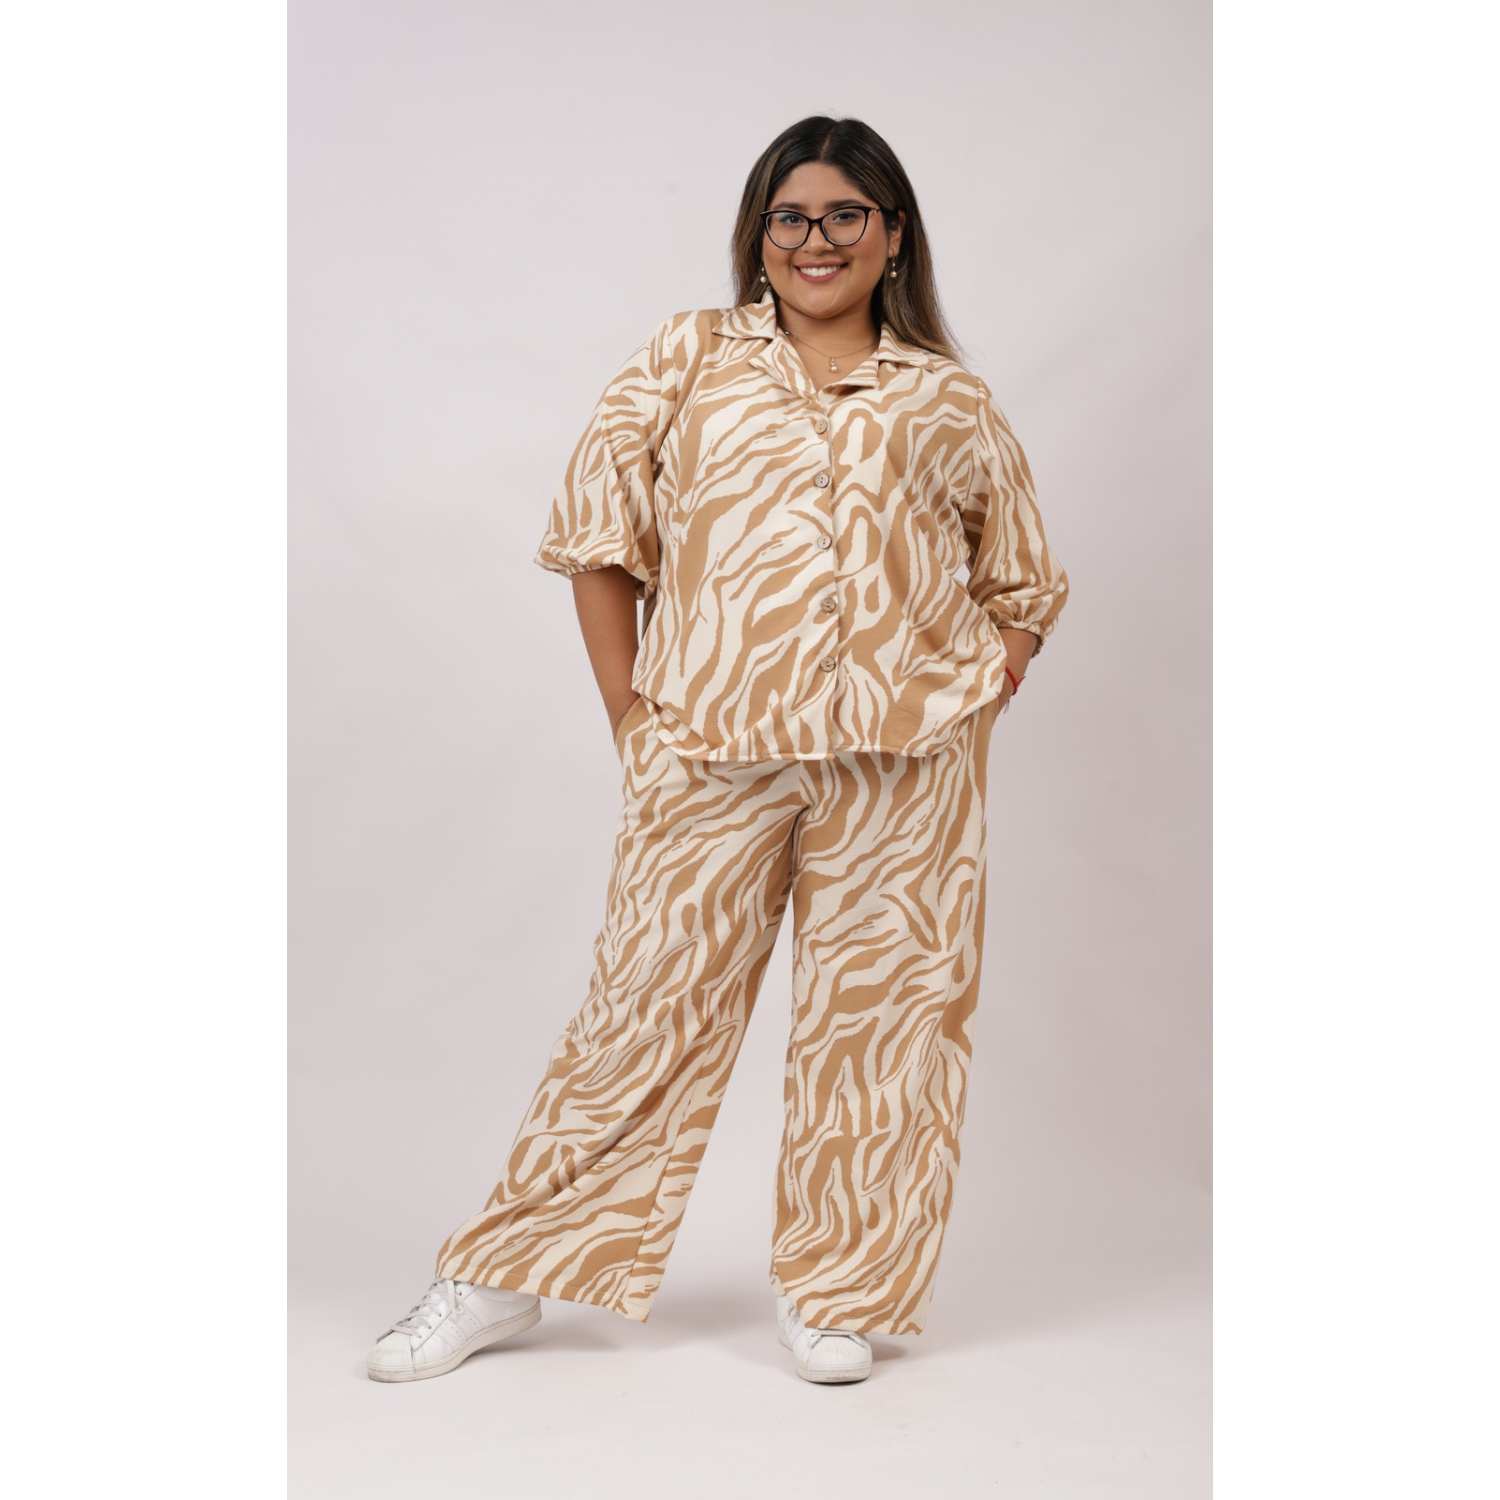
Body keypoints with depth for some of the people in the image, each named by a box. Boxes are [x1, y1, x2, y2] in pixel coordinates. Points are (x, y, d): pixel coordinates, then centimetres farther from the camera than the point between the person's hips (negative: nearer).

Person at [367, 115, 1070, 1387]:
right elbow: (596, 532, 5)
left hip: (905, 771, 2)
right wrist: (628, 712, -1)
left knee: (880, 1016, 6)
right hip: (711, 758, -1)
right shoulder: (688, 359, 9)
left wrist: (968, 715, 6)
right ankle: (502, 1278, 17)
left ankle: (836, 1292, 23)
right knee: (651, 1001, 3)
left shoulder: (952, 402, 11)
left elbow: (1022, 587, 19)